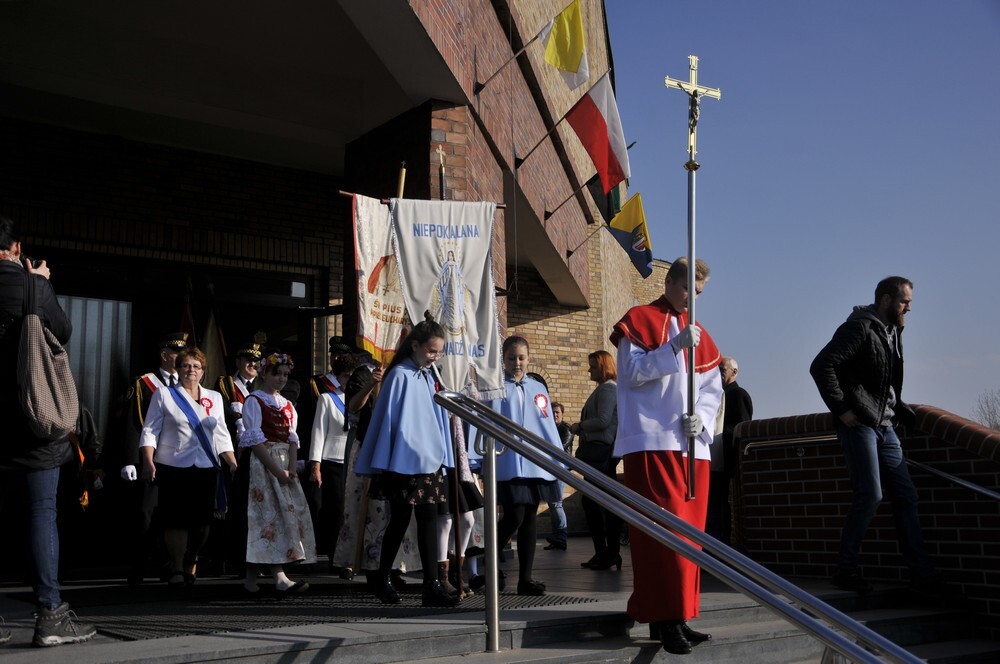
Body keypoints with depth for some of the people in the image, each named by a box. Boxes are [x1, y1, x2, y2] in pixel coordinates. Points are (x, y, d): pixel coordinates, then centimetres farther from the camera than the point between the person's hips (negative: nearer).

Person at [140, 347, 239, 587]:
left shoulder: (215, 398, 15)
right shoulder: (164, 394, 7)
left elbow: (222, 436, 14)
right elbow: (150, 431, 3)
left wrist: (234, 463, 3)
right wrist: (148, 461, -10)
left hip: (206, 468, 3)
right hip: (173, 467, -3)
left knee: (202, 519, 1)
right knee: (176, 519, -6)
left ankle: (191, 563, 20)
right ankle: (176, 571, 1)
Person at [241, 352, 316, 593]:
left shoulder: (288, 406, 18)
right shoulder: (254, 401, -3)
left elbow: (292, 440, 11)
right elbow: (255, 440, -11)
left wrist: (291, 470, -5)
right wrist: (277, 471, -17)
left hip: (286, 464, 6)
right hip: (262, 464, -6)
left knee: (290, 512, -1)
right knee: (267, 513, -11)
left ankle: (279, 576, -1)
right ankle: (251, 577, -8)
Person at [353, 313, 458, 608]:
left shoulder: (430, 378, 11)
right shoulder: (400, 376, -10)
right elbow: (388, 419, -10)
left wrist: (443, 457, 13)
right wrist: (384, 464, -9)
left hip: (429, 462, 6)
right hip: (404, 462, -6)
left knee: (429, 520, 2)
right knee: (400, 521, 3)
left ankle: (432, 585, 2)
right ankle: (382, 581, 21)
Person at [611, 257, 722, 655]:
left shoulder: (700, 334, 20)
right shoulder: (639, 320, 3)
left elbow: (713, 387, 15)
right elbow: (632, 372, -9)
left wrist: (702, 416, -4)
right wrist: (675, 346, -17)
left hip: (693, 444, 6)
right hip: (652, 441, -6)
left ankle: (678, 616, 13)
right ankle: (667, 619, -8)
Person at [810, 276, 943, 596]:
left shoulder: (893, 332, 18)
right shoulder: (859, 327, -9)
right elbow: (821, 366, -19)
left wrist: (905, 412, 11)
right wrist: (841, 409, -19)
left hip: (884, 426, 9)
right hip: (859, 424, -9)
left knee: (906, 495, 5)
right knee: (870, 496, -11)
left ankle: (921, 573, 10)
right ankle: (845, 570, 0)